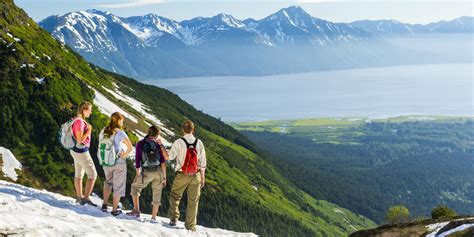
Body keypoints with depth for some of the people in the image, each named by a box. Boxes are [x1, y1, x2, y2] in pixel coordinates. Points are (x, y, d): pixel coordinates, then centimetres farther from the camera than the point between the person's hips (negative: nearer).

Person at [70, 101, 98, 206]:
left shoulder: (76, 120, 6)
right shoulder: (79, 122, -23)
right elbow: (80, 140, -25)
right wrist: (89, 130, -18)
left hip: (75, 150, 10)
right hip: (81, 151, -10)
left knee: (79, 174, 20)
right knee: (93, 174, -4)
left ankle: (79, 196, 31)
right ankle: (86, 198, -4)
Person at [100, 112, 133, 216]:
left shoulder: (103, 132, 0)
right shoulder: (120, 133, -16)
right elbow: (130, 147, -23)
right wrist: (124, 156, -9)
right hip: (119, 163, -5)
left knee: (108, 182, 29)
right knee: (118, 186, 11)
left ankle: (104, 204, 21)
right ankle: (114, 210, 15)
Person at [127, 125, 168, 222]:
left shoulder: (140, 144, 1)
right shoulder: (158, 144, 1)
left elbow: (137, 161, 0)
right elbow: (163, 161, -5)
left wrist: (138, 175, 9)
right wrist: (164, 176, -1)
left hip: (146, 172, -1)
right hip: (158, 171, 1)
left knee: (135, 187, 23)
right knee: (157, 194, 12)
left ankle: (136, 211, 15)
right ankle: (154, 217, 14)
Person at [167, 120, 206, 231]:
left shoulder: (178, 142, -11)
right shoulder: (199, 143, -2)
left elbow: (170, 156, -2)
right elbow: (203, 162, 2)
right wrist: (202, 177, 11)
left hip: (181, 175, -2)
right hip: (195, 176, 2)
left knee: (175, 196, 18)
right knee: (193, 200, 9)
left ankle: (174, 218, 10)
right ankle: (190, 225, 12)